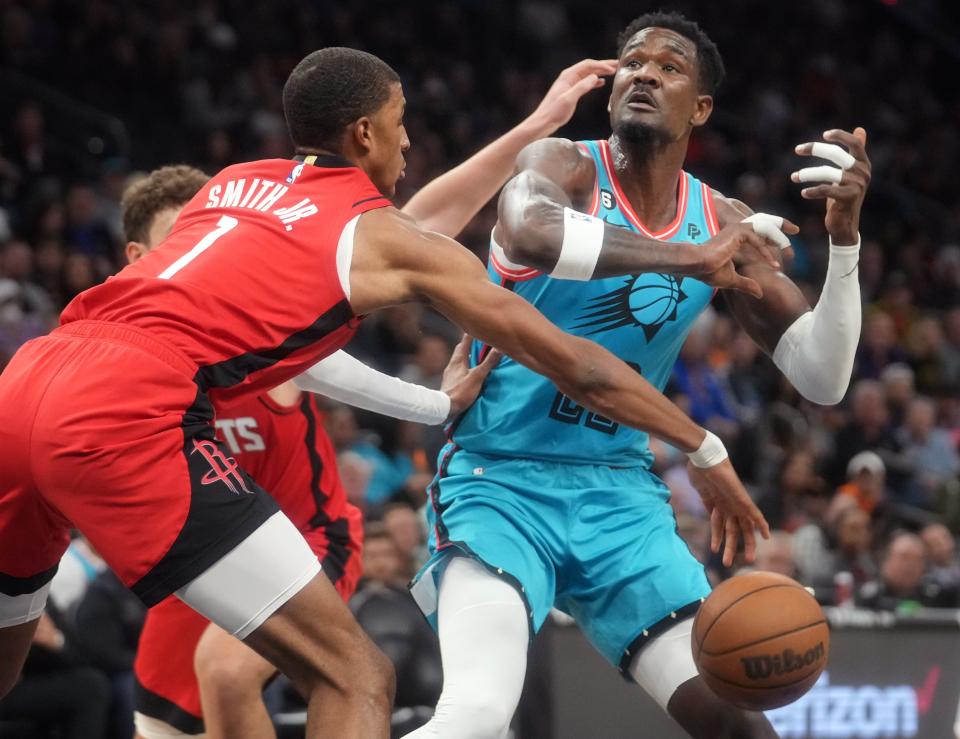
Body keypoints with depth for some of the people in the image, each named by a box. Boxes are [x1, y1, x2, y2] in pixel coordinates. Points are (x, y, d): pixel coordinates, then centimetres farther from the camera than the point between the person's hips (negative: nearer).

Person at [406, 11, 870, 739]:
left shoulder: (720, 222, 4)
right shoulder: (564, 165, -10)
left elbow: (823, 379, 2)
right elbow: (528, 232, -37)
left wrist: (844, 236, -12)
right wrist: (691, 258, -34)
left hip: (620, 495, 5)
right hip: (502, 481, -5)